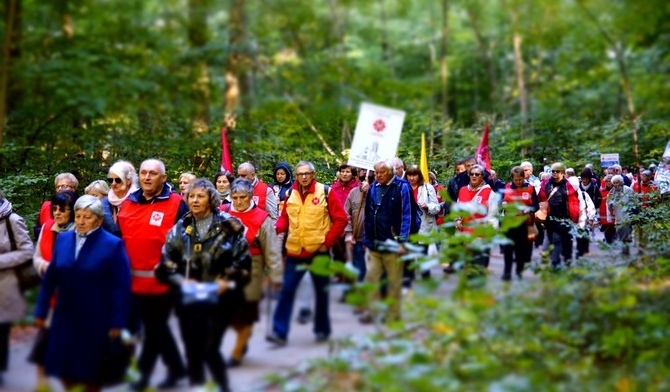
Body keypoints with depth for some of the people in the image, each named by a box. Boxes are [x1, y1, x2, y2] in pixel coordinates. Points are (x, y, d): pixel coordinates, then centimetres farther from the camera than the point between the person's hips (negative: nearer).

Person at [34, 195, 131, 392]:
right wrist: (41, 311, 7)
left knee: (91, 373, 8)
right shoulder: (63, 239, 4)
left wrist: (117, 323, -13)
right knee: (63, 368, 10)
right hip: (65, 318, 4)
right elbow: (50, 278, 7)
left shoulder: (113, 245, -10)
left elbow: (121, 287, -11)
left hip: (96, 322, -4)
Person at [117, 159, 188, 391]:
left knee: (153, 328, 4)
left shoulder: (176, 204, -6)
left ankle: (143, 372, 16)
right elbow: (119, 238, 17)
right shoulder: (128, 203, 10)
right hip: (133, 280, 6)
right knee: (156, 327, 16)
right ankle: (176, 368, 32)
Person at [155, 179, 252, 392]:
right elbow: (166, 264, 6)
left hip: (219, 298, -3)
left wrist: (228, 282, -15)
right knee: (193, 352, 6)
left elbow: (243, 262, -1)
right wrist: (182, 281, -10)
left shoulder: (228, 226, 0)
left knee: (210, 349, -9)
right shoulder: (180, 229, 8)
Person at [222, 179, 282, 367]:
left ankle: (237, 353, 21)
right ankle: (244, 337, 37)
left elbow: (272, 250, -8)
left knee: (245, 315, 5)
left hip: (250, 275, -3)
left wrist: (275, 276, -10)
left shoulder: (261, 219, -9)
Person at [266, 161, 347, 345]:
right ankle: (279, 332, -2)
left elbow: (341, 219, -5)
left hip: (318, 251, -2)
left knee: (321, 292, 12)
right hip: (294, 252, 2)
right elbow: (285, 218, 11)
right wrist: (276, 227, -11)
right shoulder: (290, 195, 5)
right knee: (287, 291, -3)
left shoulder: (325, 192, -6)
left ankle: (322, 329, 27)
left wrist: (328, 242, -9)